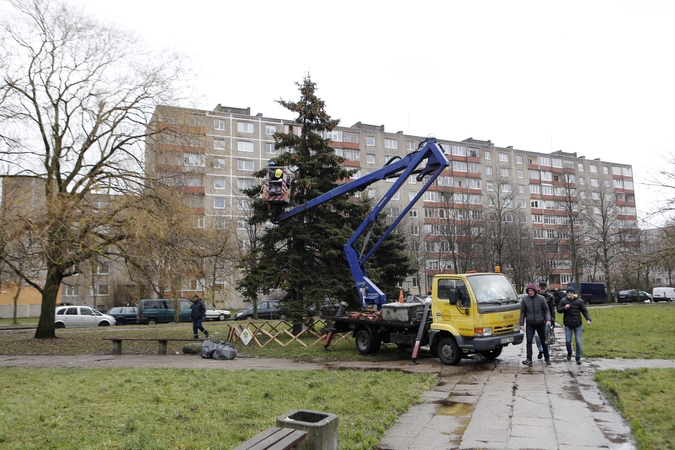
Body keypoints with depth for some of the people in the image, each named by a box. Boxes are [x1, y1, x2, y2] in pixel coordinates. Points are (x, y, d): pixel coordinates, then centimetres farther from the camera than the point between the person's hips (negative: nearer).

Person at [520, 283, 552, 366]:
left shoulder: (541, 298, -4)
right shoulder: (524, 299, -2)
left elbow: (546, 310, 1)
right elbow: (522, 312, 4)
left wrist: (548, 319, -14)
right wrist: (522, 323, 2)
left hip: (541, 323, 0)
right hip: (530, 324, 0)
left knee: (544, 341, 11)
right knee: (529, 341, -11)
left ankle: (547, 358, 27)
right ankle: (529, 360, -14)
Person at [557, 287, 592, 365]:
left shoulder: (579, 301, -5)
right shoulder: (563, 301, -2)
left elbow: (584, 311, -2)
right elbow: (558, 310, 2)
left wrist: (588, 319, -16)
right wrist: (564, 308, -18)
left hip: (577, 325, -1)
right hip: (568, 325, 1)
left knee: (578, 342, -1)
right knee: (568, 341, 2)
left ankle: (578, 358, 9)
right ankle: (569, 353, 30)